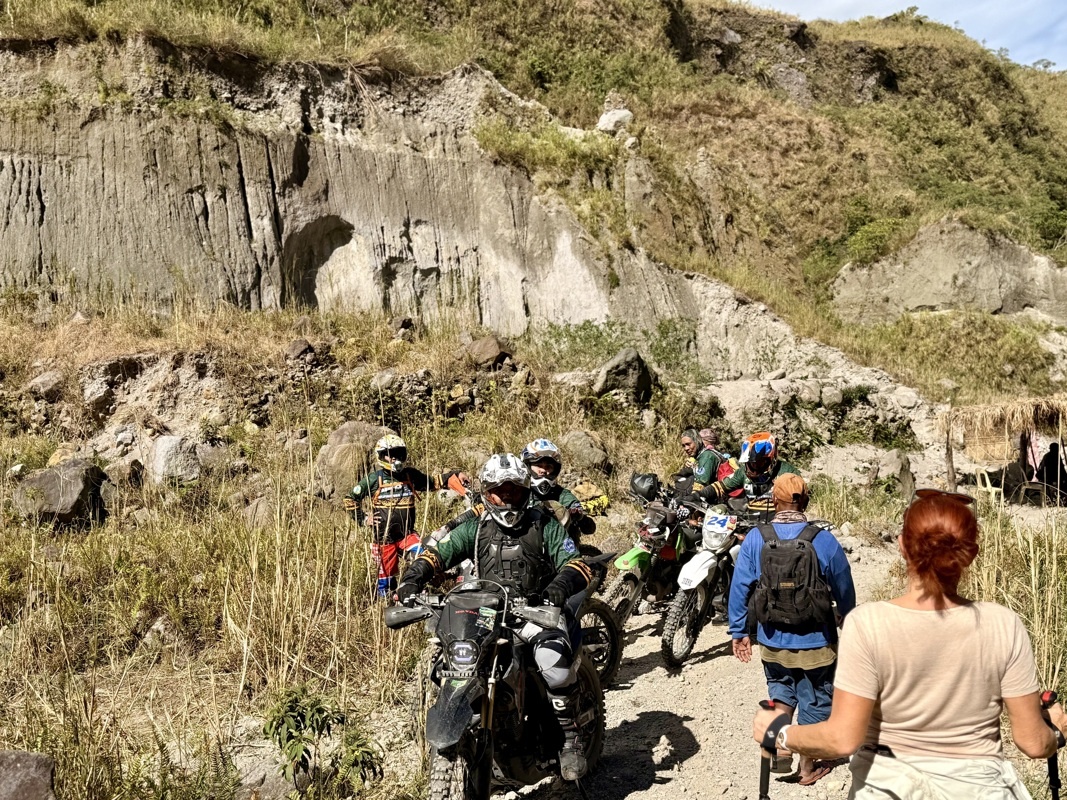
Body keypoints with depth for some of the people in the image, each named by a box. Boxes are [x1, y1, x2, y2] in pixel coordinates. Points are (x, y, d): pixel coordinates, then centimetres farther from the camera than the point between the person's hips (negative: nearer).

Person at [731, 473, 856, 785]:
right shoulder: (824, 540, -13)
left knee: (781, 689, 28)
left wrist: (739, 632, 6)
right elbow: (845, 591, -3)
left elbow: (739, 588, -7)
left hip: (772, 642, 2)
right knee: (814, 701, 17)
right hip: (815, 643, -1)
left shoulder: (755, 539, -10)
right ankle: (808, 767, 30)